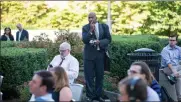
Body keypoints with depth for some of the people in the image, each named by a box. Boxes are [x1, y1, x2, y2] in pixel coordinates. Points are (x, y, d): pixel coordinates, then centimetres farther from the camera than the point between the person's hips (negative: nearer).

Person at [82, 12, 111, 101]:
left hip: (100, 54, 1)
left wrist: (99, 42, -16)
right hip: (89, 54, -1)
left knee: (100, 76, 7)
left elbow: (108, 39, 1)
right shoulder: (85, 27, 2)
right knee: (89, 76, 0)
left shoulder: (104, 26, 4)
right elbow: (84, 40, -10)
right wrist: (91, 30, -20)